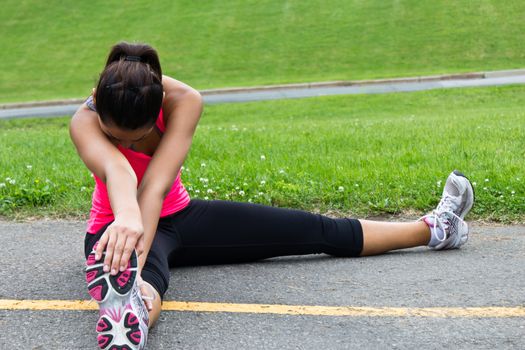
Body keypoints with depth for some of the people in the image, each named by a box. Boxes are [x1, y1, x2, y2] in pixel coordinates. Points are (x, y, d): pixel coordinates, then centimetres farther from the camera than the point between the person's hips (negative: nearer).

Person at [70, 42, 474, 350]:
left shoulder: (183, 101, -26)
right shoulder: (85, 121, -28)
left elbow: (155, 185, -40)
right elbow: (117, 173, -51)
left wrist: (136, 259, -55)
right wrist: (127, 218, -74)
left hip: (178, 216, 3)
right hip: (121, 225, -2)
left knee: (321, 232, 1)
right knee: (145, 280, -45)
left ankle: (433, 229, 13)